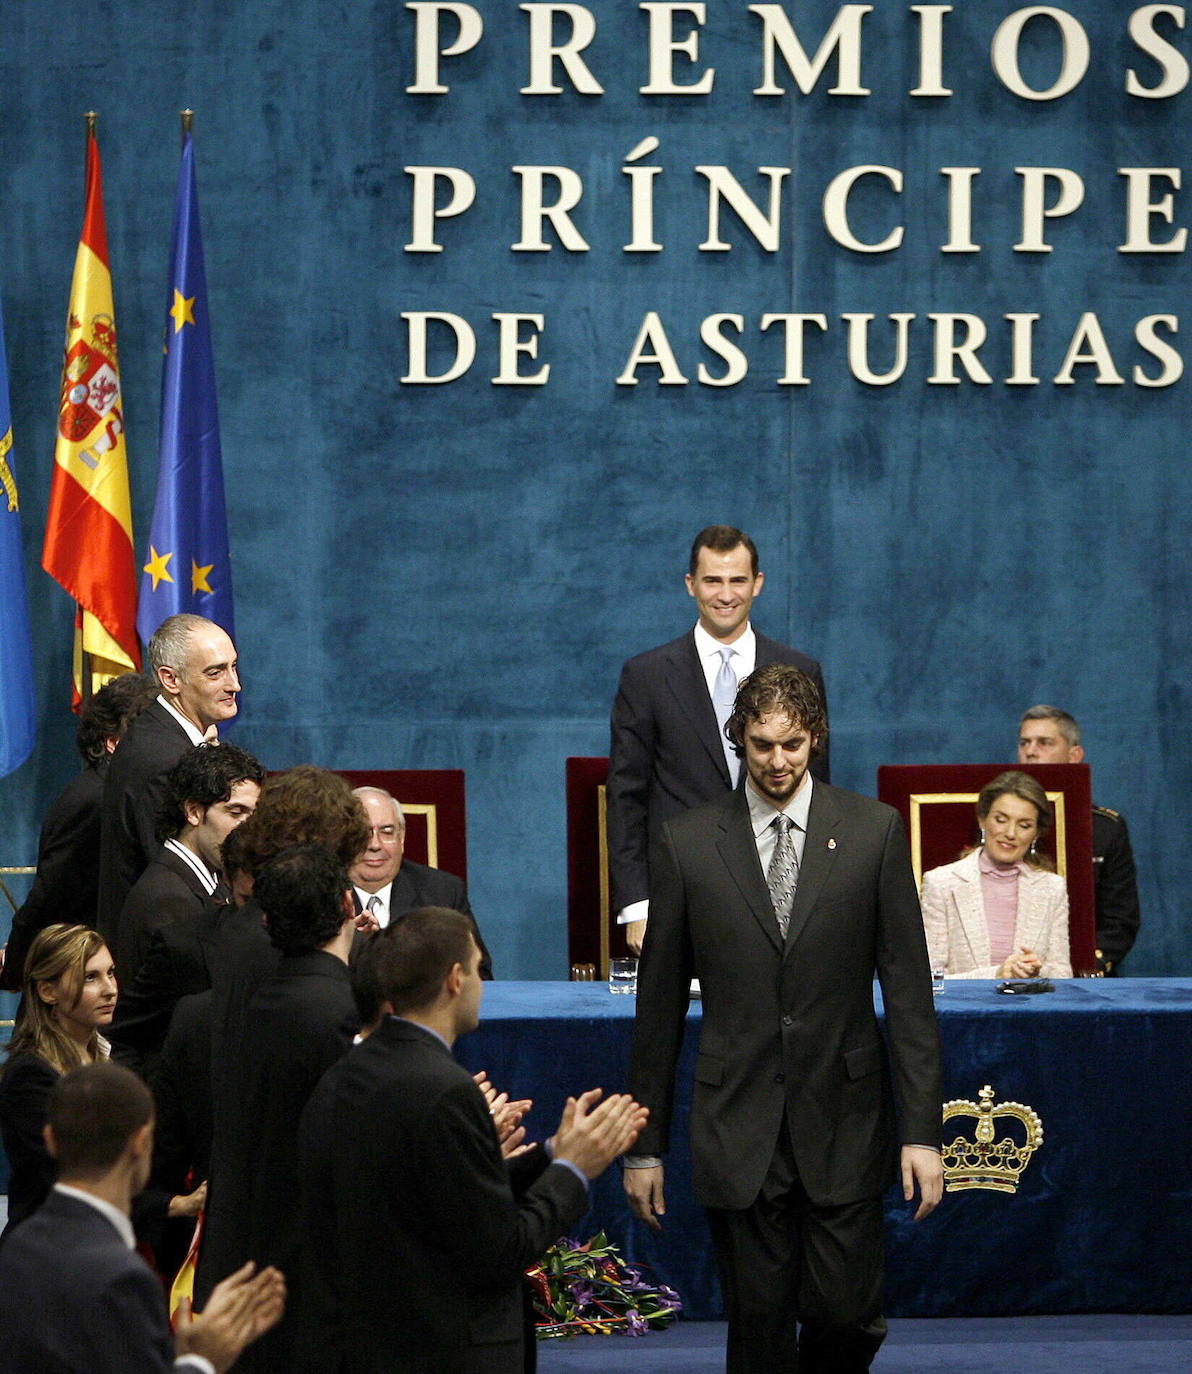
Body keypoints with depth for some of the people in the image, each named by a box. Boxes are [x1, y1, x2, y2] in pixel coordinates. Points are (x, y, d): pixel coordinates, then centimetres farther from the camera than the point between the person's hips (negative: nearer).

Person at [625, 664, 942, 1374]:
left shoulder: (874, 831, 2)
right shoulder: (688, 843, 2)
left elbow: (907, 987, 0)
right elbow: (660, 1002, 6)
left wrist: (922, 1129, -6)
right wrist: (646, 1143, 5)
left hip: (844, 1125, 0)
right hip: (738, 1125, 0)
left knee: (847, 1316, -2)